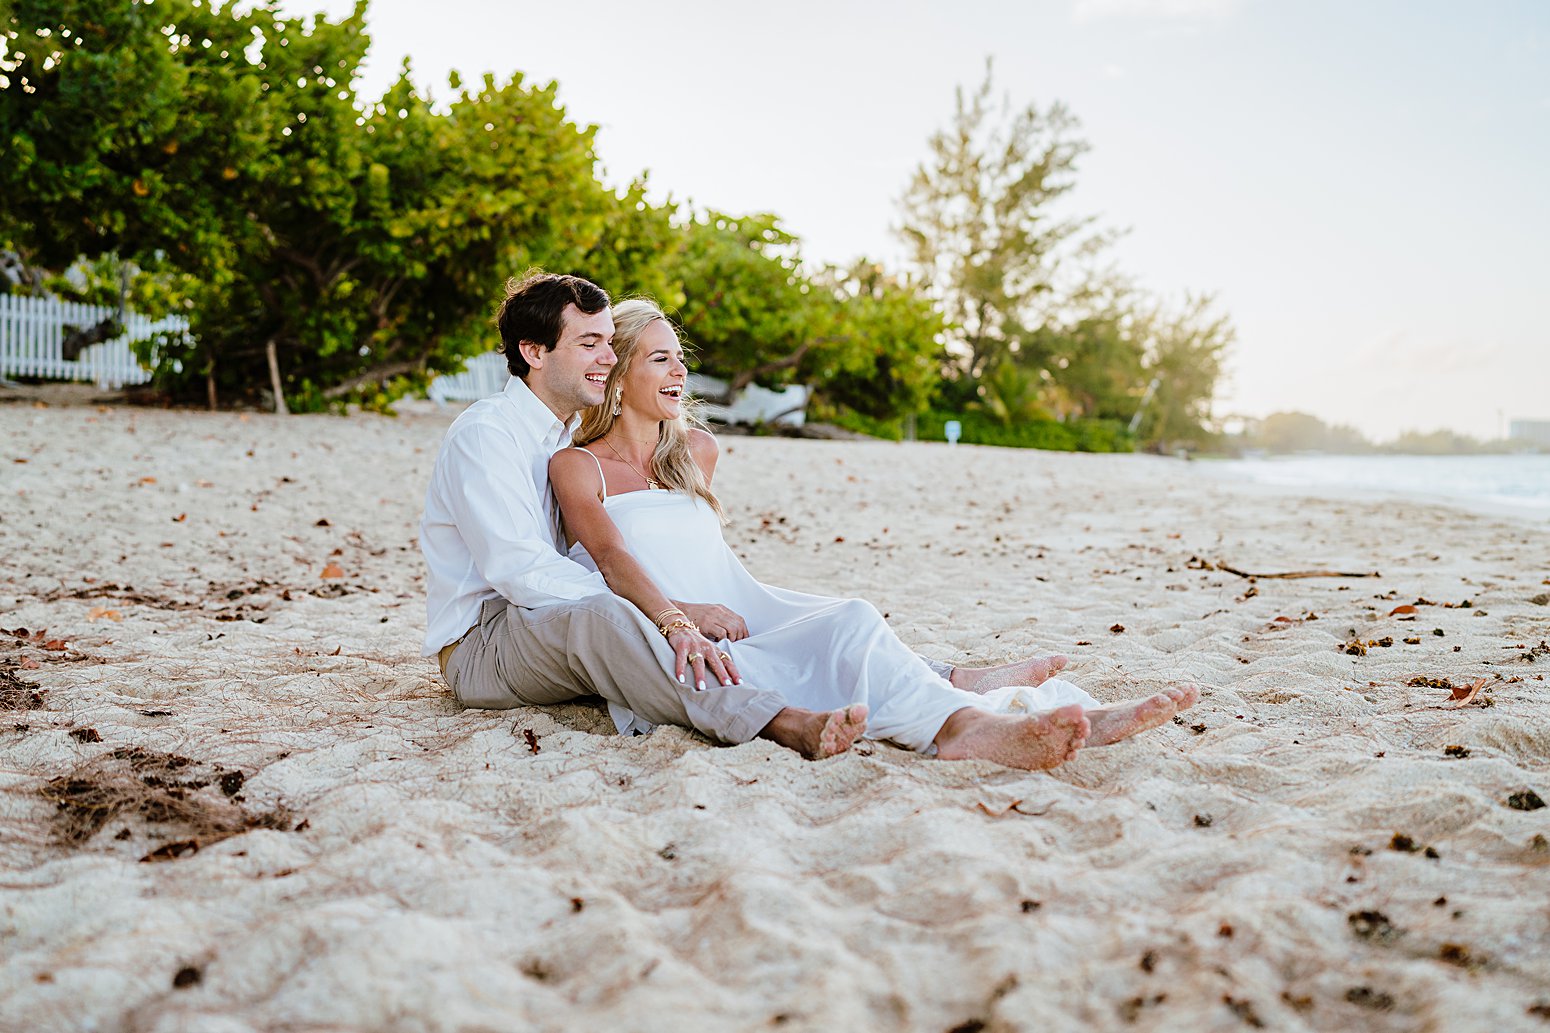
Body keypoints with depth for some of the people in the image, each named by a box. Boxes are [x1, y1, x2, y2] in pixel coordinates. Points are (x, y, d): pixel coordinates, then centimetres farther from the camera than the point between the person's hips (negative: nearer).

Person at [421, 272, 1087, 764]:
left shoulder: (576, 440, 15)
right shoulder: (484, 434, -13)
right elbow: (519, 569, -26)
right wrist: (669, 610, -32)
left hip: (572, 633, 8)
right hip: (482, 644, -8)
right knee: (597, 616, -41)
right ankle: (782, 724, -57)